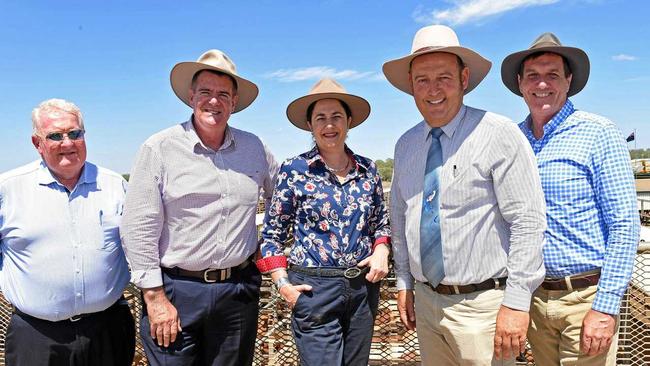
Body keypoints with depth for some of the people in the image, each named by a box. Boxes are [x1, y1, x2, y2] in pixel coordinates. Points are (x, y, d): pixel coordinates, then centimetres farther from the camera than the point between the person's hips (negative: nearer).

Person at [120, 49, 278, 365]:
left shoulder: (254, 147, 4)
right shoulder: (159, 149, -7)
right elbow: (139, 229, -9)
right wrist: (155, 298, -10)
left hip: (239, 289, 4)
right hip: (176, 291, -3)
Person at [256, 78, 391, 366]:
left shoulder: (367, 169, 4)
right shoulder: (293, 171, -6)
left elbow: (382, 223, 15)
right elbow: (272, 235, -1)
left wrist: (381, 251, -4)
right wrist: (283, 283, -9)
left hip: (363, 287, 4)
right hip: (314, 288, -4)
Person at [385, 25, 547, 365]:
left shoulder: (499, 134, -12)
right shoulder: (405, 145, 5)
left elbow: (528, 222, -15)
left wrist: (516, 302, -16)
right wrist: (404, 283, 14)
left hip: (482, 304, -5)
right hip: (426, 301, 6)